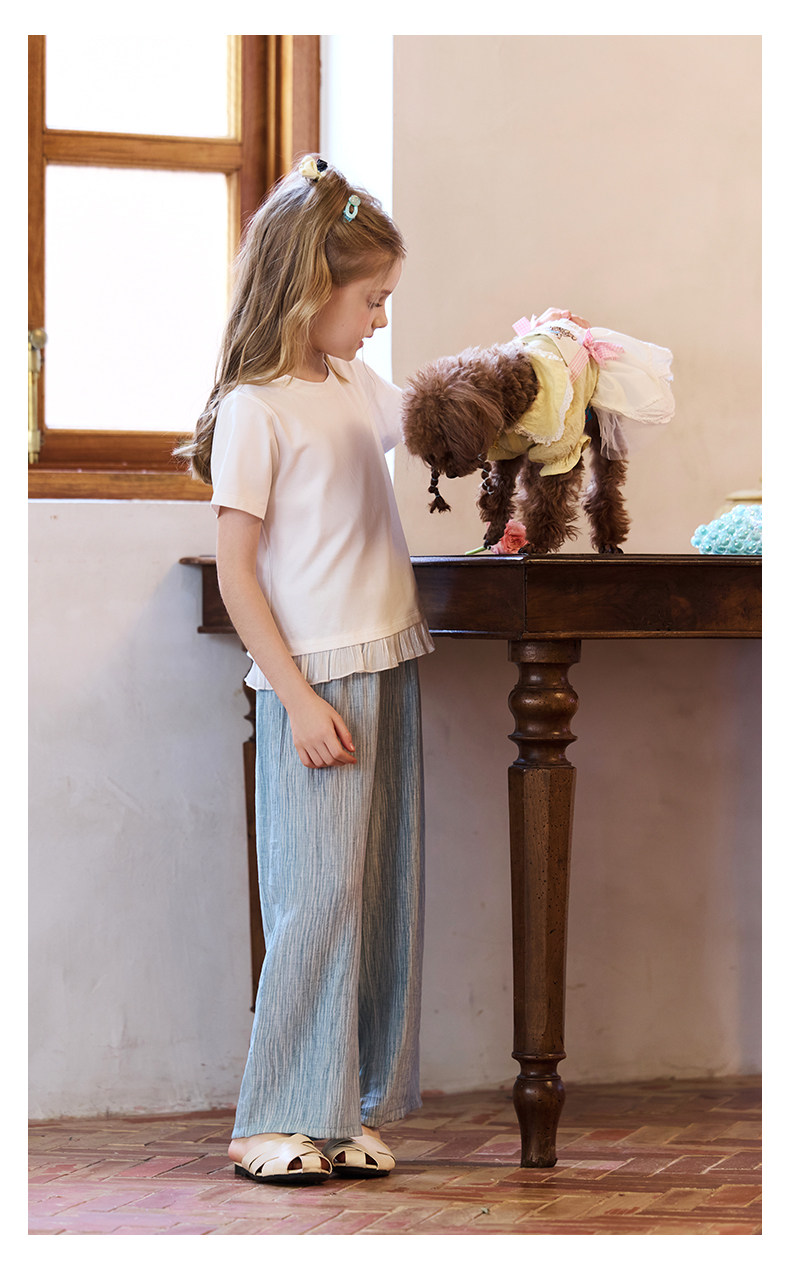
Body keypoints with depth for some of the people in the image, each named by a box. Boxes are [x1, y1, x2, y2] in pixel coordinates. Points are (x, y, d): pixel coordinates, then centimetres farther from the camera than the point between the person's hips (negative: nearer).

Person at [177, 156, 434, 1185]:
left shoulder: (358, 386, 13)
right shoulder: (256, 408, -10)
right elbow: (236, 574, -12)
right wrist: (299, 699, -16)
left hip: (388, 671, 8)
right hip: (314, 682, -8)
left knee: (382, 889, 7)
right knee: (320, 891, -8)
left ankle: (352, 1110, 13)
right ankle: (278, 1123, 1)